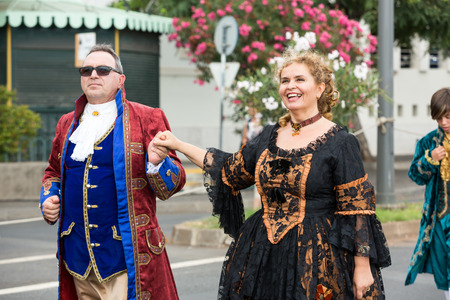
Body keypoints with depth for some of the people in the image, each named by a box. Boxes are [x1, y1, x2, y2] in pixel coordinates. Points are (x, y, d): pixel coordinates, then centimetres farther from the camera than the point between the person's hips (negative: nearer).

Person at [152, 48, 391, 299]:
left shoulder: (339, 142, -7)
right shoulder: (271, 137, 11)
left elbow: (357, 209, -9)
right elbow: (230, 170, 24)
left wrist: (363, 268, -14)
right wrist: (178, 145, 23)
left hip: (317, 258, -5)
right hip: (264, 258, 5)